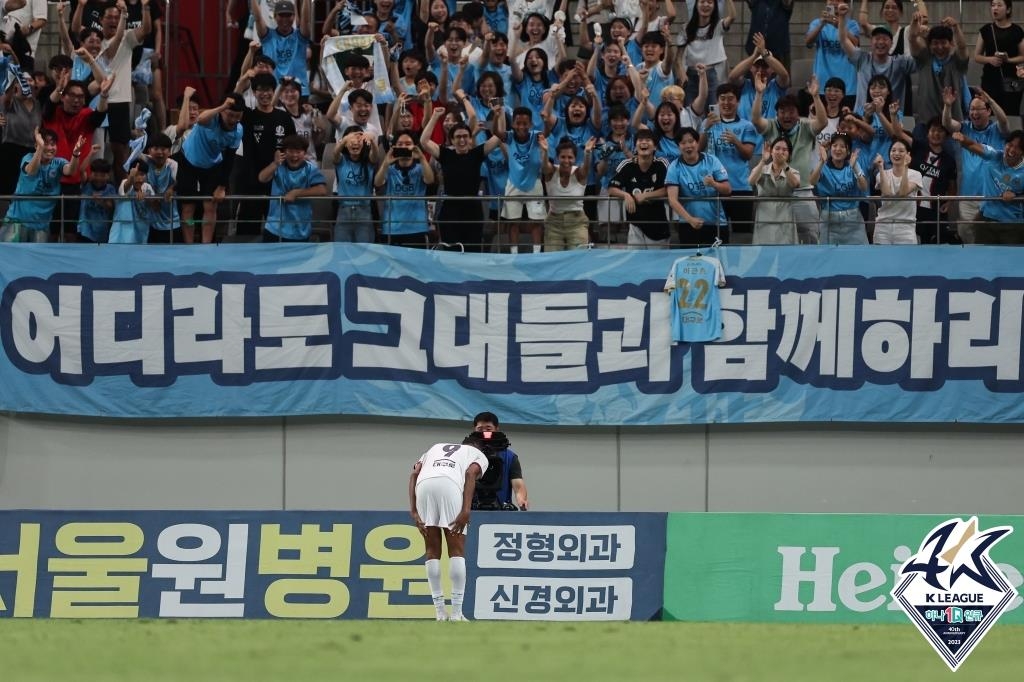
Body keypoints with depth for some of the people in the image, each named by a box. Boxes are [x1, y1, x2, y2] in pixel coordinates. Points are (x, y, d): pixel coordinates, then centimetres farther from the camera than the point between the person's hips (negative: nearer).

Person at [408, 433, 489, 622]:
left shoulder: (436, 447, 39)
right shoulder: (479, 455, 28)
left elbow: (414, 474, 21)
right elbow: (470, 474, 4)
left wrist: (414, 512, 14)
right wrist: (466, 511, -6)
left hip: (423, 484, 3)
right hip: (451, 484, -3)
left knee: (432, 550, 11)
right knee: (457, 550, 4)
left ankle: (440, 612, 8)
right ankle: (456, 613, -3)